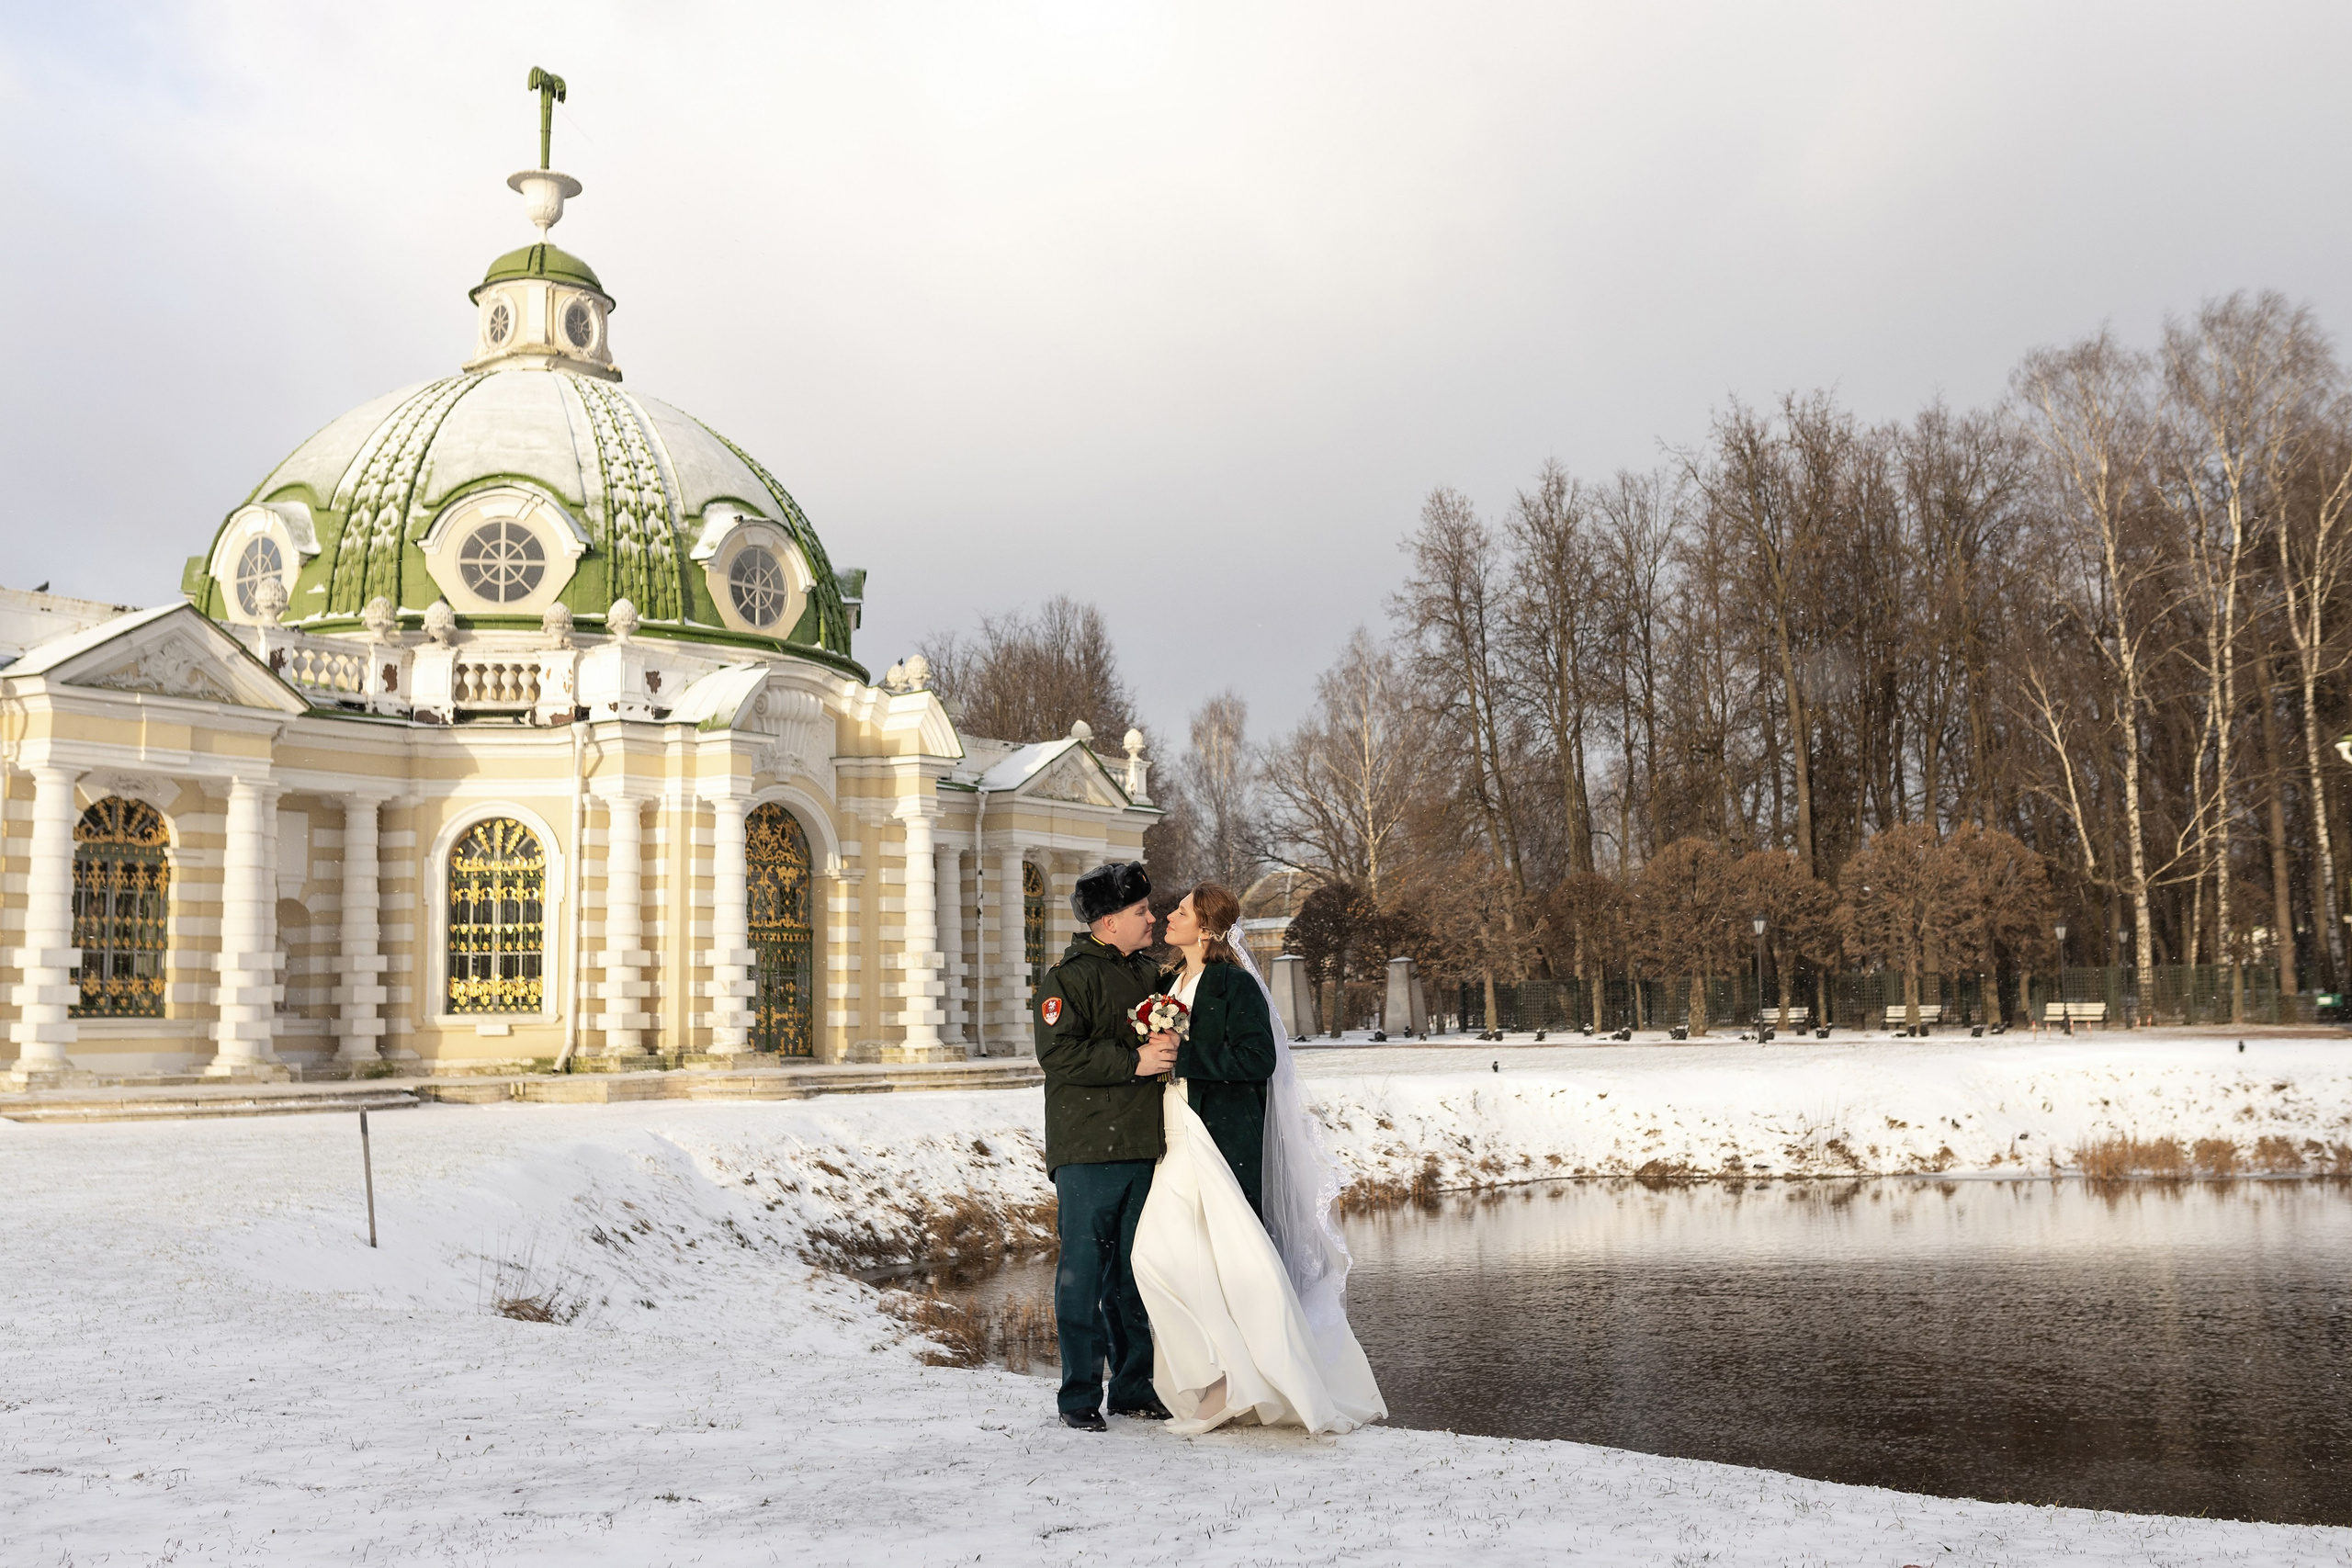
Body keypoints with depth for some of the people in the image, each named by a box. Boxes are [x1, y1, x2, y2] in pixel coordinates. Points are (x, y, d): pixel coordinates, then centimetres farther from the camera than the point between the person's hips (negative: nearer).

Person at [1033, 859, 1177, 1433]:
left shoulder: (1150, 974, 18)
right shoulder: (1069, 978, -6)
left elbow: (1169, 1034, 29)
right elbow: (1058, 1052, -17)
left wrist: (1170, 1048, 4)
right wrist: (1133, 1061, -19)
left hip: (1141, 1148, 7)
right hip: (1087, 1152, -7)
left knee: (1134, 1271, 12)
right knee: (1083, 1272, -2)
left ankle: (1134, 1386, 22)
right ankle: (1080, 1395, 6)